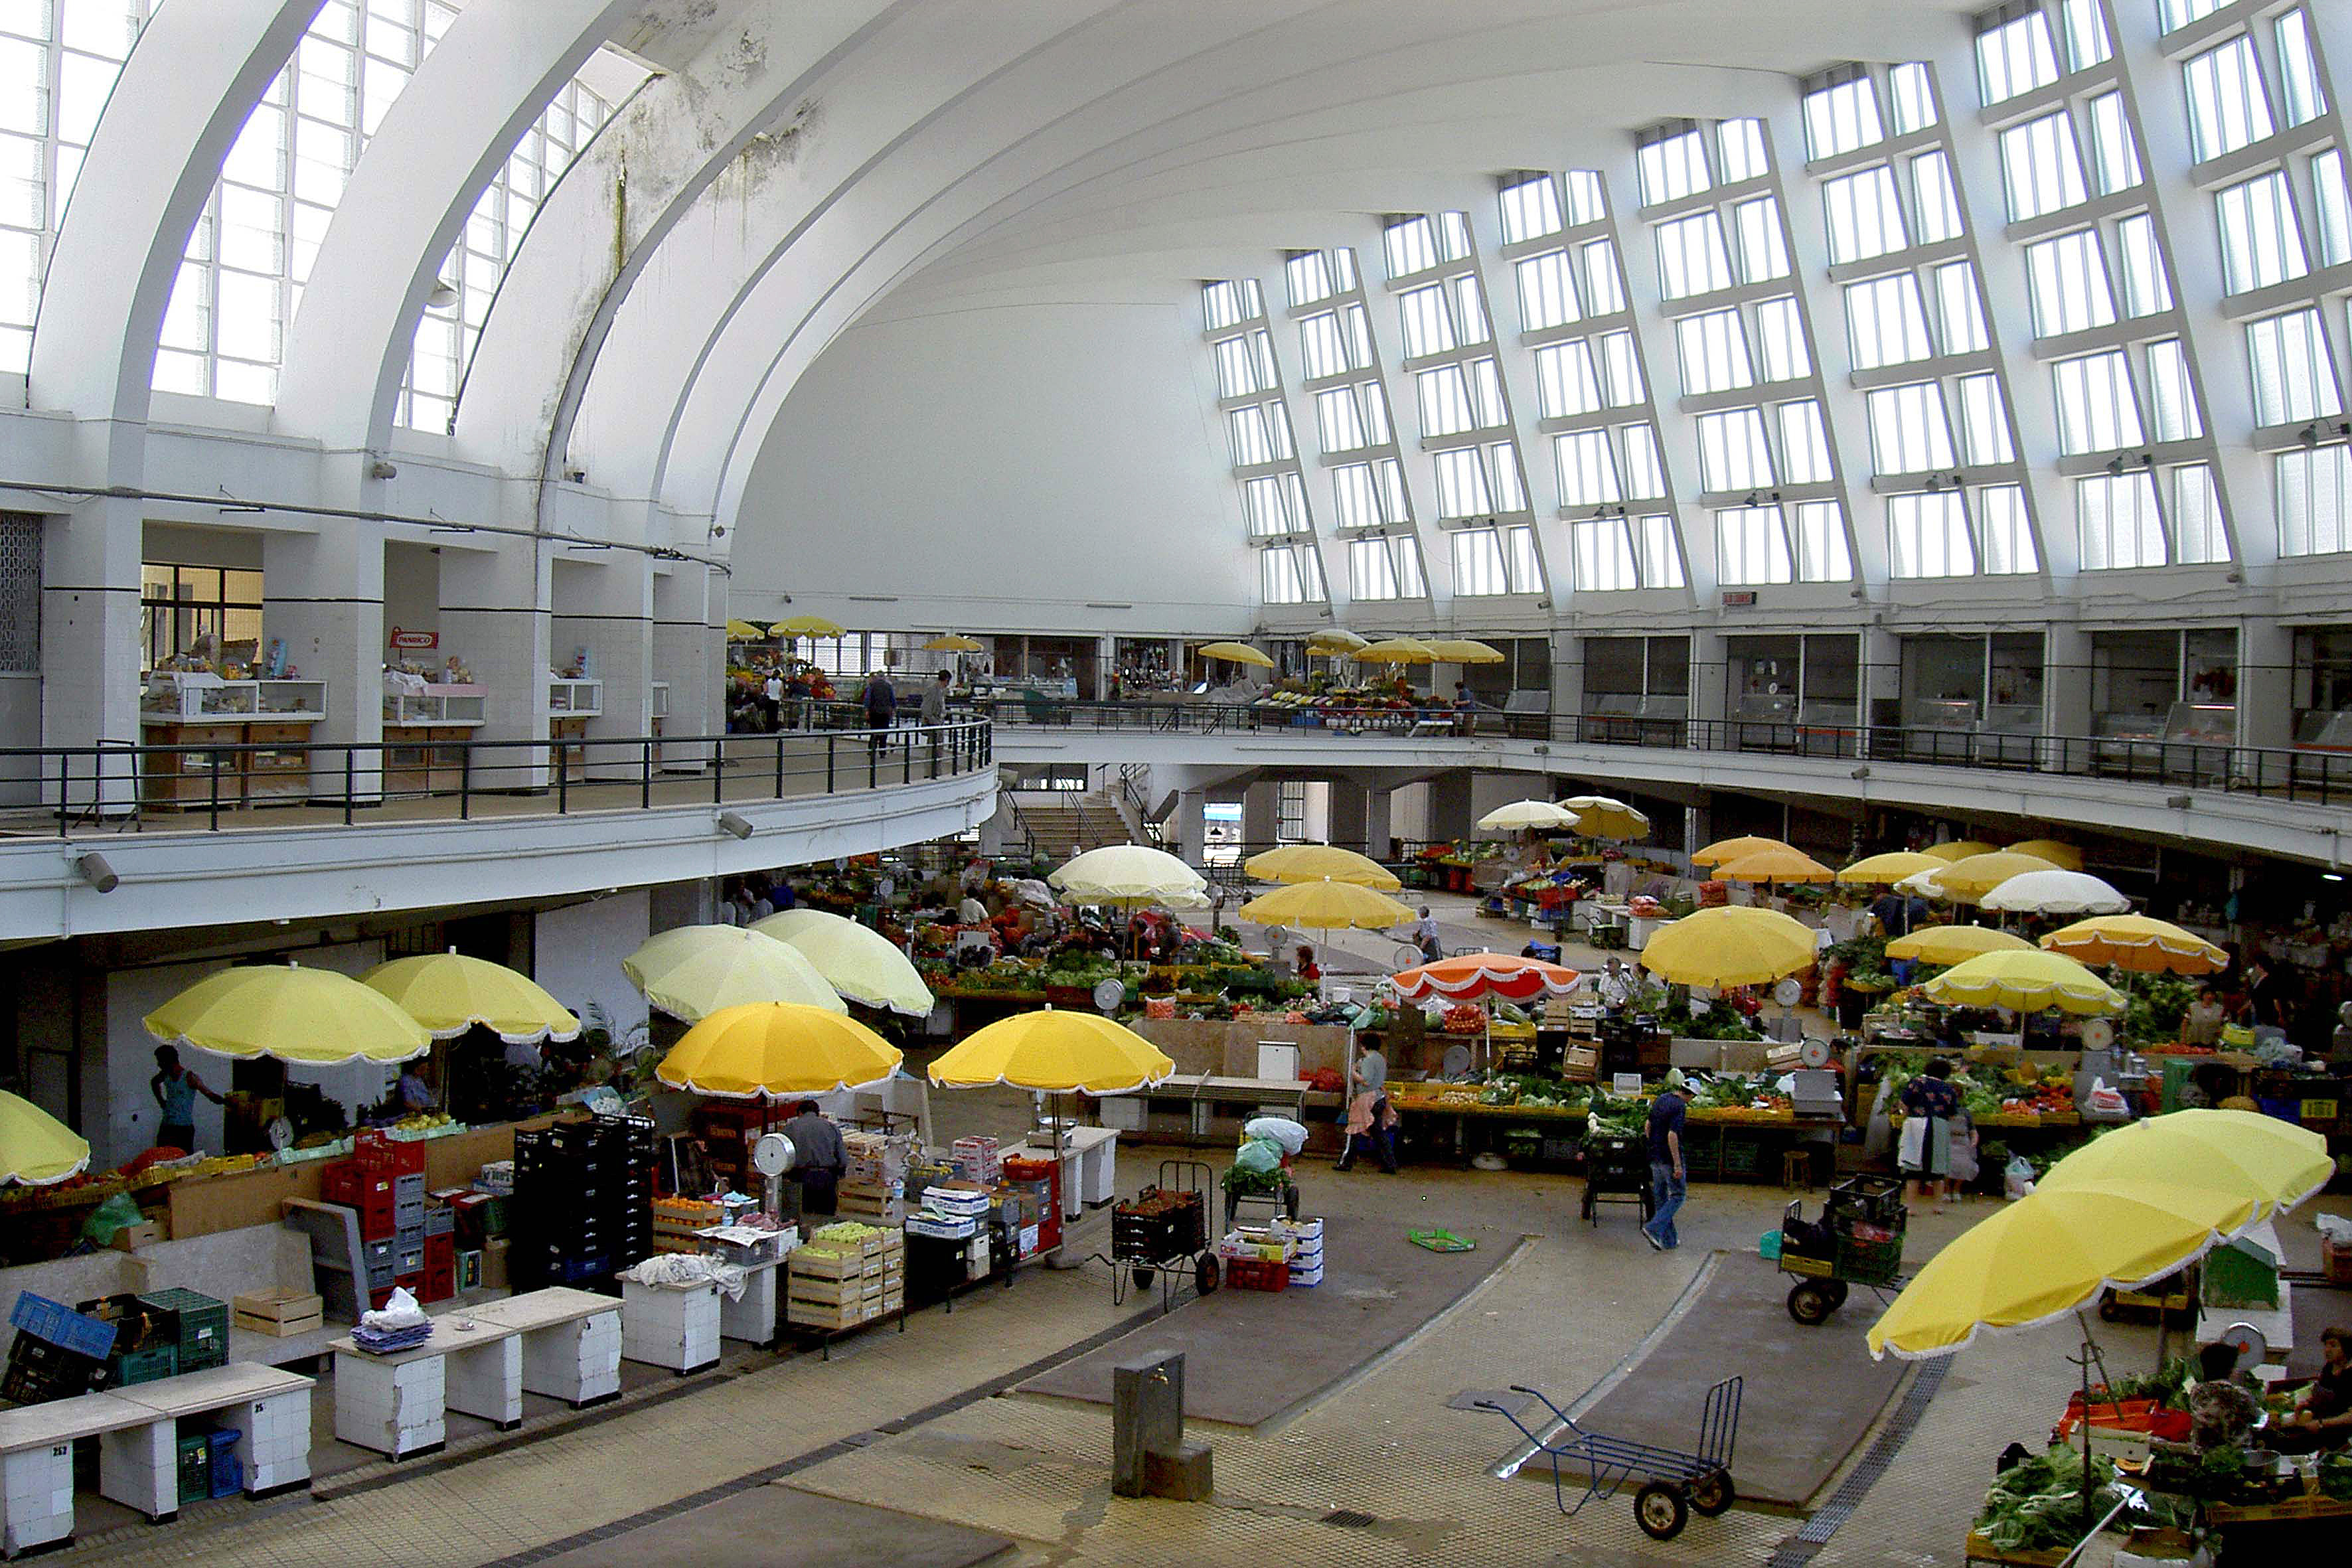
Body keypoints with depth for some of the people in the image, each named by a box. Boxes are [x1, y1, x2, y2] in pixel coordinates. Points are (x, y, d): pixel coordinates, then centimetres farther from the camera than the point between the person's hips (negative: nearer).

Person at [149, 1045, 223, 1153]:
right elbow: (154, 1083, 32)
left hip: (185, 1129, -6)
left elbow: (211, 1096, -18)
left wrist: (226, 1102, -33)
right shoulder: (165, 1075, 7)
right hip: (166, 1127, 6)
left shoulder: (189, 1078, -13)